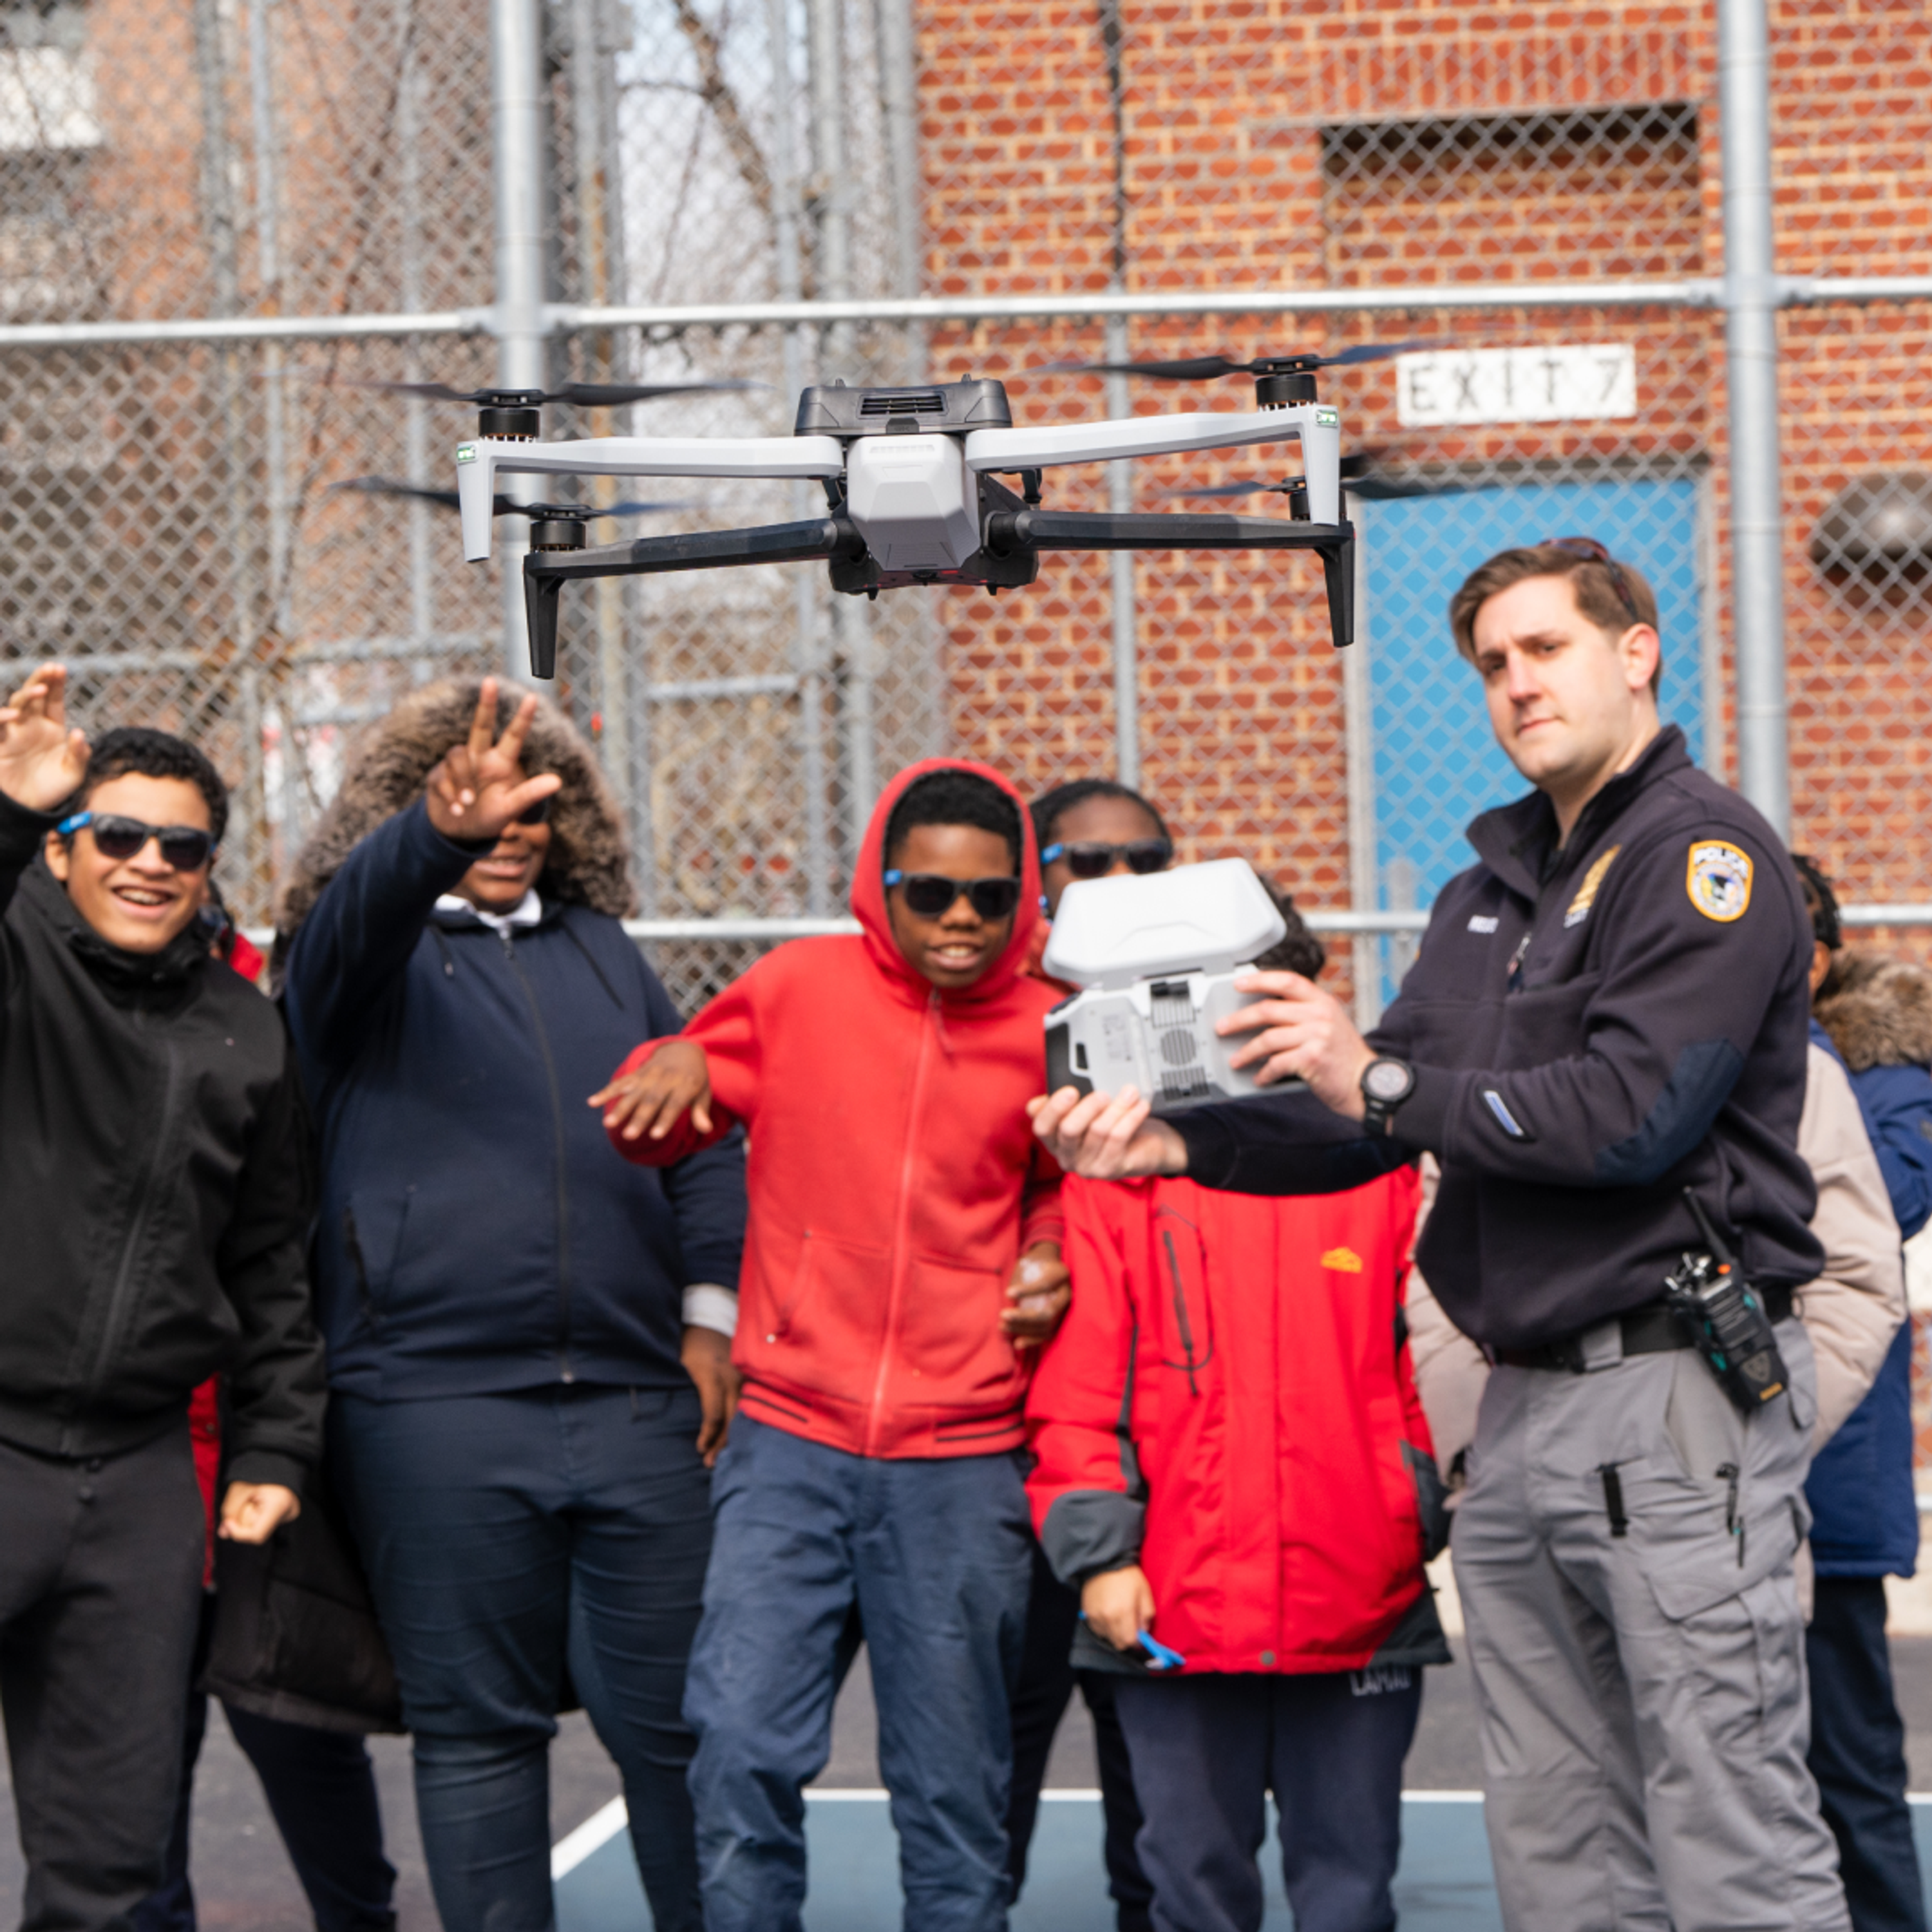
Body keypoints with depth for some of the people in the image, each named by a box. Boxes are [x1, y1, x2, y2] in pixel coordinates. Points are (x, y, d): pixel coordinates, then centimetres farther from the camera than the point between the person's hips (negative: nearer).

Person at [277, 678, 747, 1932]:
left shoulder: (601, 949, 19)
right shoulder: (365, 946, 6)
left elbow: (705, 1135, 21)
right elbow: (360, 910, -20)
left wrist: (708, 1312, 9)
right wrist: (439, 832, -41)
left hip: (637, 1401, 3)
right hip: (437, 1403, -3)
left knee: (678, 1714, 4)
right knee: (479, 1726, 4)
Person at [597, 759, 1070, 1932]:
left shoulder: (1046, 1035, 5)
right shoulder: (801, 989, 3)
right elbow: (655, 1135, 13)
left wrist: (1050, 1264, 2)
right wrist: (672, 1069, -9)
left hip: (964, 1464, 1)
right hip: (792, 1445, 0)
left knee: (954, 1789, 4)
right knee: (743, 1750, -10)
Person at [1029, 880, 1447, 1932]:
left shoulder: (1382, 1171, 5)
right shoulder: (1116, 1181, 4)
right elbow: (1076, 1390, 2)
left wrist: (1444, 1533, -2)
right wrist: (1097, 1555, -7)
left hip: (1361, 1609, 0)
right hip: (1174, 1617, 0)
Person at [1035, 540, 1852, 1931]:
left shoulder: (1701, 854, -7)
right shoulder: (1495, 883, 20)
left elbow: (1628, 1114, -19)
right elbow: (1382, 1121, 16)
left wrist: (1381, 1081, -13)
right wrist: (1176, 1141, 2)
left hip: (1675, 1391, -8)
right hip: (1525, 1402, 9)